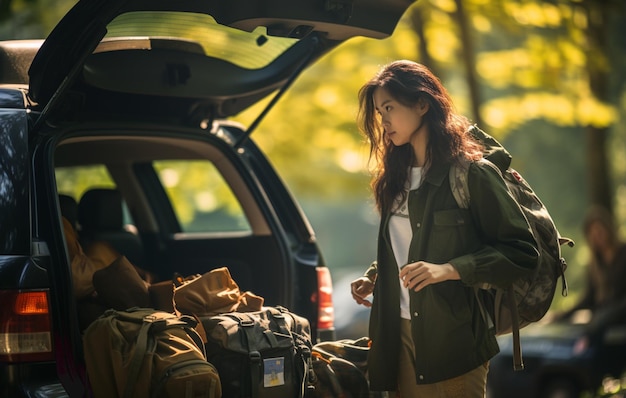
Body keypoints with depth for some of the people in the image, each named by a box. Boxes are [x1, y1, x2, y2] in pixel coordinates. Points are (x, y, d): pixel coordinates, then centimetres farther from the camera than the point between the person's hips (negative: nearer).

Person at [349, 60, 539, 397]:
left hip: (453, 341, -7)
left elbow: (522, 252, -13)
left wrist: (448, 270, -22)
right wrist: (373, 277, 9)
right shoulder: (396, 178, 15)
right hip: (399, 337, 7)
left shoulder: (471, 173, -8)